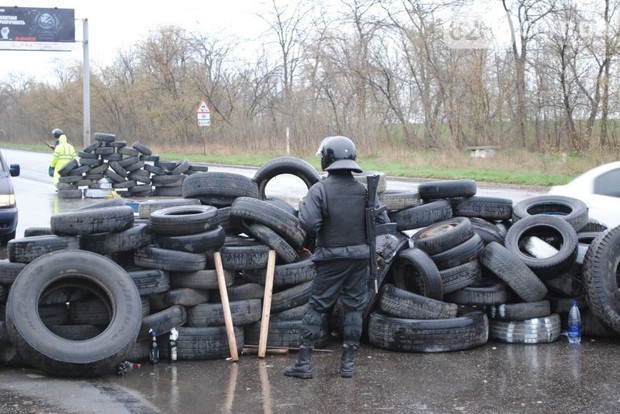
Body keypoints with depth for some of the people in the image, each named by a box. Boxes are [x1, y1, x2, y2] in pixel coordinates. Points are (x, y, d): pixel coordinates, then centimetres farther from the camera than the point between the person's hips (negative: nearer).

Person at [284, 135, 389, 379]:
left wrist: (303, 207, -2)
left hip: (331, 258, -3)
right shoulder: (364, 190, 0)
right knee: (354, 308, 10)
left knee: (316, 307, 5)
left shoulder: (319, 190, -11)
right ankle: (348, 363, 12)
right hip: (360, 256, 3)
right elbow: (383, 222, 1)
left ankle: (304, 363, 5)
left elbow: (309, 224, -21)